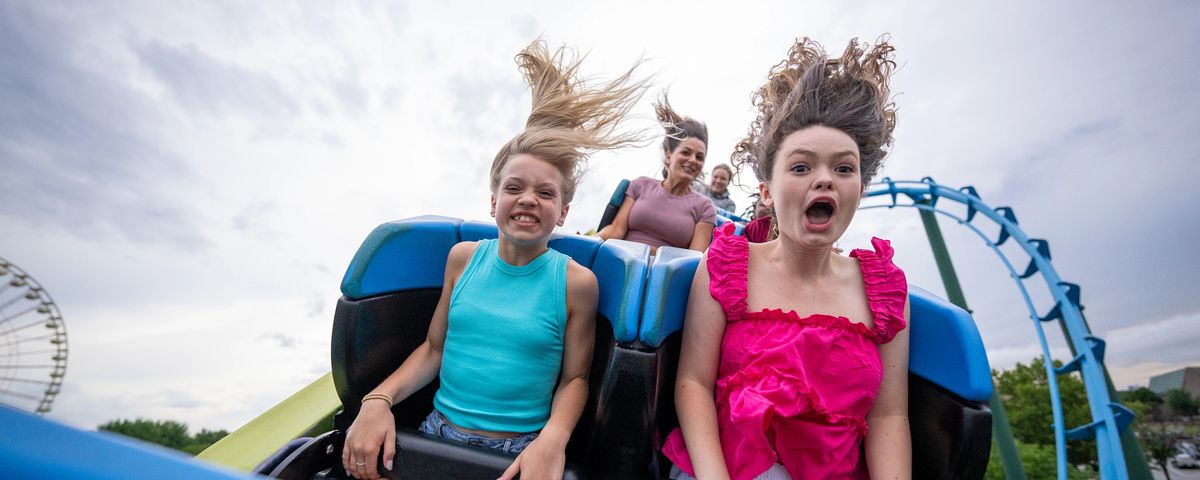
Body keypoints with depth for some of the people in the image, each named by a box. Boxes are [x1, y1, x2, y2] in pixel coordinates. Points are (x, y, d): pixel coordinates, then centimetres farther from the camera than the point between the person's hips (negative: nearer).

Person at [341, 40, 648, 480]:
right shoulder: (463, 257, -1)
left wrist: (553, 439, -18)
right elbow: (434, 348, 7)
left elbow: (574, 378, -2)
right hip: (437, 434, 2)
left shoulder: (576, 282, -10)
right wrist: (377, 400, -6)